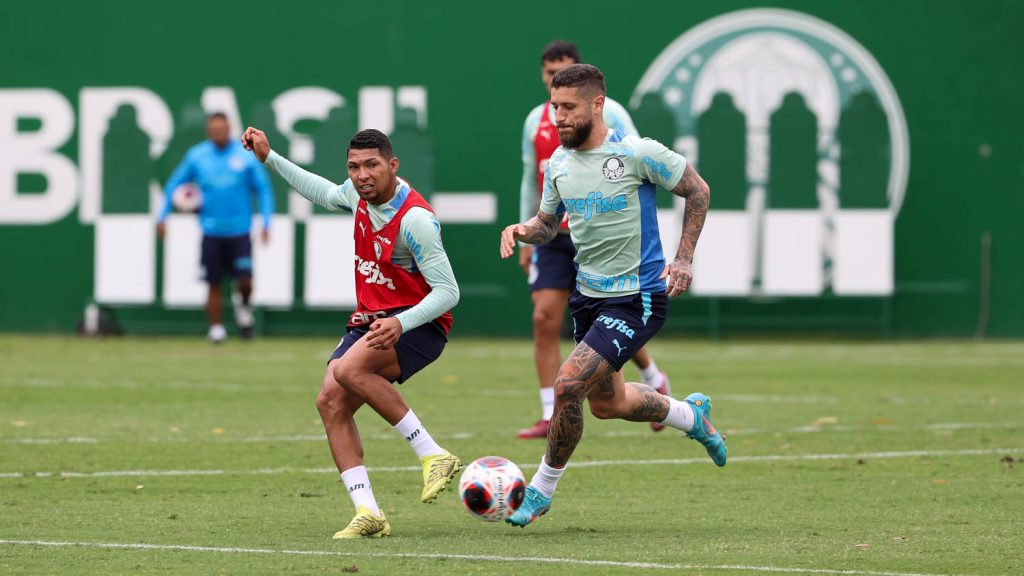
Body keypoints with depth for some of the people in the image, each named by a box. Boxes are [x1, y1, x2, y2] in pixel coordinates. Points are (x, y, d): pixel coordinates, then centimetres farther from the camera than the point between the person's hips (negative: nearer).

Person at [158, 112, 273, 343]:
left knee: (244, 281, -7)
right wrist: (163, 215, 4)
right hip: (211, 231, 1)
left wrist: (266, 223, -6)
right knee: (214, 283, 1)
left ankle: (243, 303, 27)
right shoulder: (196, 156, 1)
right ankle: (216, 328, 14)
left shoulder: (246, 156, -3)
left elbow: (263, 189, 3)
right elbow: (174, 184, 11)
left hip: (239, 231, -1)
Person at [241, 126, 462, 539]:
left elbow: (447, 292, -22)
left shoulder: (414, 219, -22)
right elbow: (326, 194, 28)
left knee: (349, 369, -33)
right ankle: (368, 514, -15)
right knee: (330, 401, -12)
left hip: (416, 324, -8)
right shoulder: (360, 195, 2)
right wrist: (269, 158, 27)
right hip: (370, 319, 8)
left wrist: (399, 324, -36)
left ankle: (434, 456, -24)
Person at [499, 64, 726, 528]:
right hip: (589, 294, 8)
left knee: (569, 386, -19)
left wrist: (684, 259, -9)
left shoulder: (638, 154, -16)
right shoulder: (558, 164, 2)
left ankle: (542, 489, 0)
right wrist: (522, 230, -7)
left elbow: (697, 191, -4)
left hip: (637, 299, -8)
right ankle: (690, 414, 47)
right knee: (607, 403, 19)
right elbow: (548, 223, 16)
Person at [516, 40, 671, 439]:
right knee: (544, 319, -9)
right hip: (554, 238, 4)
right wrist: (526, 240, 16)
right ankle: (551, 417, -7)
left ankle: (654, 381, 29)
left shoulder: (606, 113, -4)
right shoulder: (535, 121, 10)